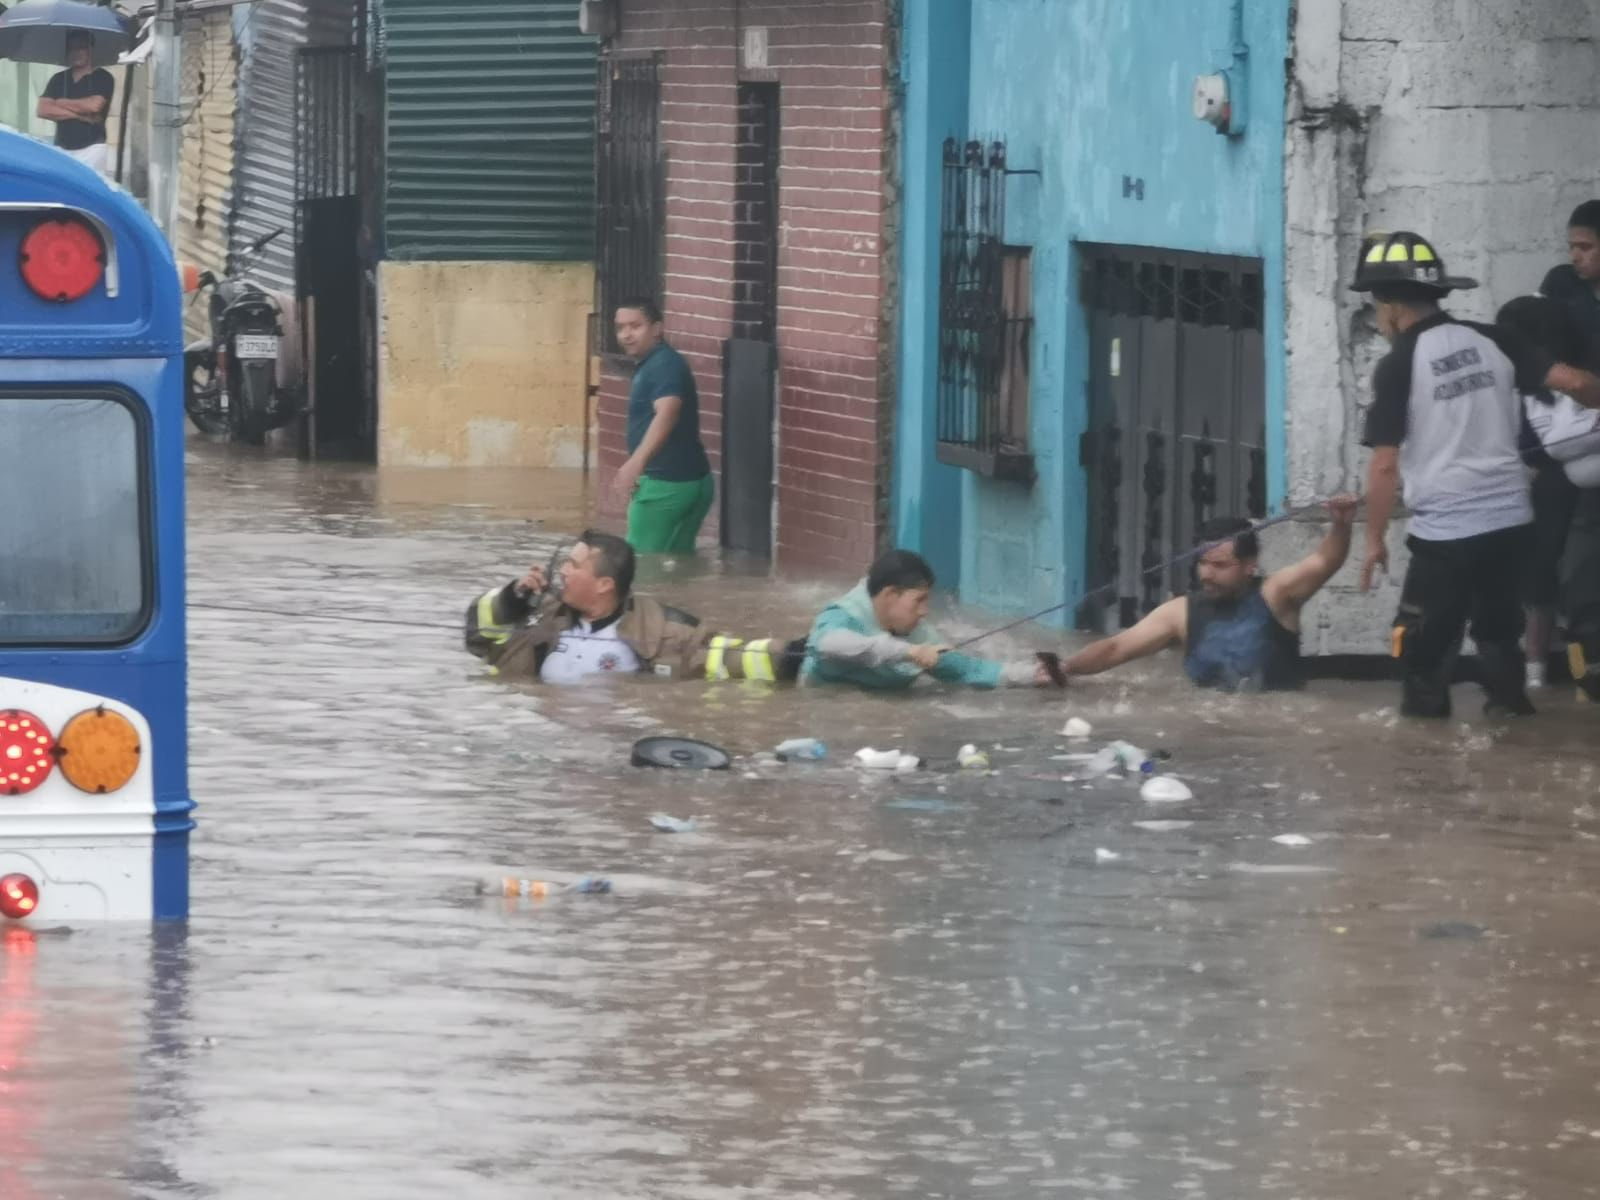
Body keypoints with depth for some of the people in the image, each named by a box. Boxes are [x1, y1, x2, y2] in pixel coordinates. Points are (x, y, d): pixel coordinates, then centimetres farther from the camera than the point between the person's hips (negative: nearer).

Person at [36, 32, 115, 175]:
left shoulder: (102, 77, 3)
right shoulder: (58, 79, 14)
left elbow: (94, 105, -13)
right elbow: (43, 110, 2)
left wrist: (62, 103, 1)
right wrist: (80, 114, -7)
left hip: (91, 149, -4)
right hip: (61, 149, 4)